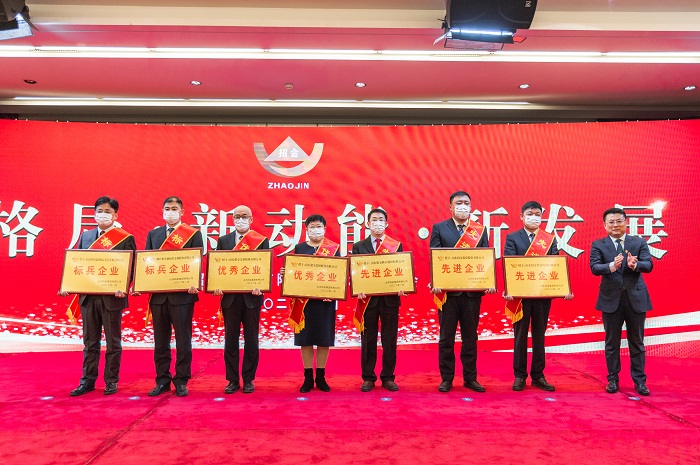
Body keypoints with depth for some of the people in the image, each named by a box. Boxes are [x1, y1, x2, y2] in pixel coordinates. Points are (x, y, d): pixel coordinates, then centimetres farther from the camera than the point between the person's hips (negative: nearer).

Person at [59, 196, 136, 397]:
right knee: (90, 342, 12)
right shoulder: (85, 236, 12)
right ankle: (87, 380, 22)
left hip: (112, 297, -4)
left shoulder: (126, 238, -2)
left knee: (113, 342, 6)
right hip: (87, 297, 4)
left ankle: (112, 381, 17)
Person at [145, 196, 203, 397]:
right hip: (158, 294, 4)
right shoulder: (153, 234, 14)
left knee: (183, 340, 2)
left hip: (182, 294, -4)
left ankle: (181, 381, 12)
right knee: (160, 340, 10)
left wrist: (194, 283, -20)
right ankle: (162, 380, 20)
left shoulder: (194, 234, 2)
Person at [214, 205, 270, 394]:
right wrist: (217, 286, -11)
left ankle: (248, 379, 19)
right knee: (230, 340, 7)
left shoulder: (262, 241, 3)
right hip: (230, 297, 2)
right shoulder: (223, 240, 9)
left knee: (251, 340, 6)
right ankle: (232, 380, 18)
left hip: (251, 296, -1)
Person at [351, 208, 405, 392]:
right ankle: (368, 378, 17)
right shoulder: (358, 246, 7)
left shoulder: (397, 246, 7)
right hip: (368, 298, 0)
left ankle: (388, 377, 19)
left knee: (389, 339, 7)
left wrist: (401, 287, -15)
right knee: (368, 340, 7)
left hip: (391, 298, 0)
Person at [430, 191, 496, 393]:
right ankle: (446, 378, 18)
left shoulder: (480, 230, 8)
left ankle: (470, 378, 22)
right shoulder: (439, 228, 3)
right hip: (448, 291, -1)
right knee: (446, 337, 7)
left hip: (473, 291, 2)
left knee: (470, 337, 11)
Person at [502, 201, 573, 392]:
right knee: (520, 335, 7)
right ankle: (519, 375, 17)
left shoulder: (550, 239, 7)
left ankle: (538, 375, 21)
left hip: (543, 294, 2)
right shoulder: (512, 238, 2)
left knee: (539, 335, 11)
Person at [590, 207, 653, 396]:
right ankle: (613, 379, 20)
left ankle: (639, 380, 20)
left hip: (636, 298, 1)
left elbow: (649, 265, -8)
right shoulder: (598, 245, 2)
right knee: (612, 342, 9)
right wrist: (611, 266, -32)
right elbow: (594, 267, -12)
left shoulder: (639, 242, 4)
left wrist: (635, 265, -30)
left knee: (637, 341, 9)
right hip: (611, 299, 0)